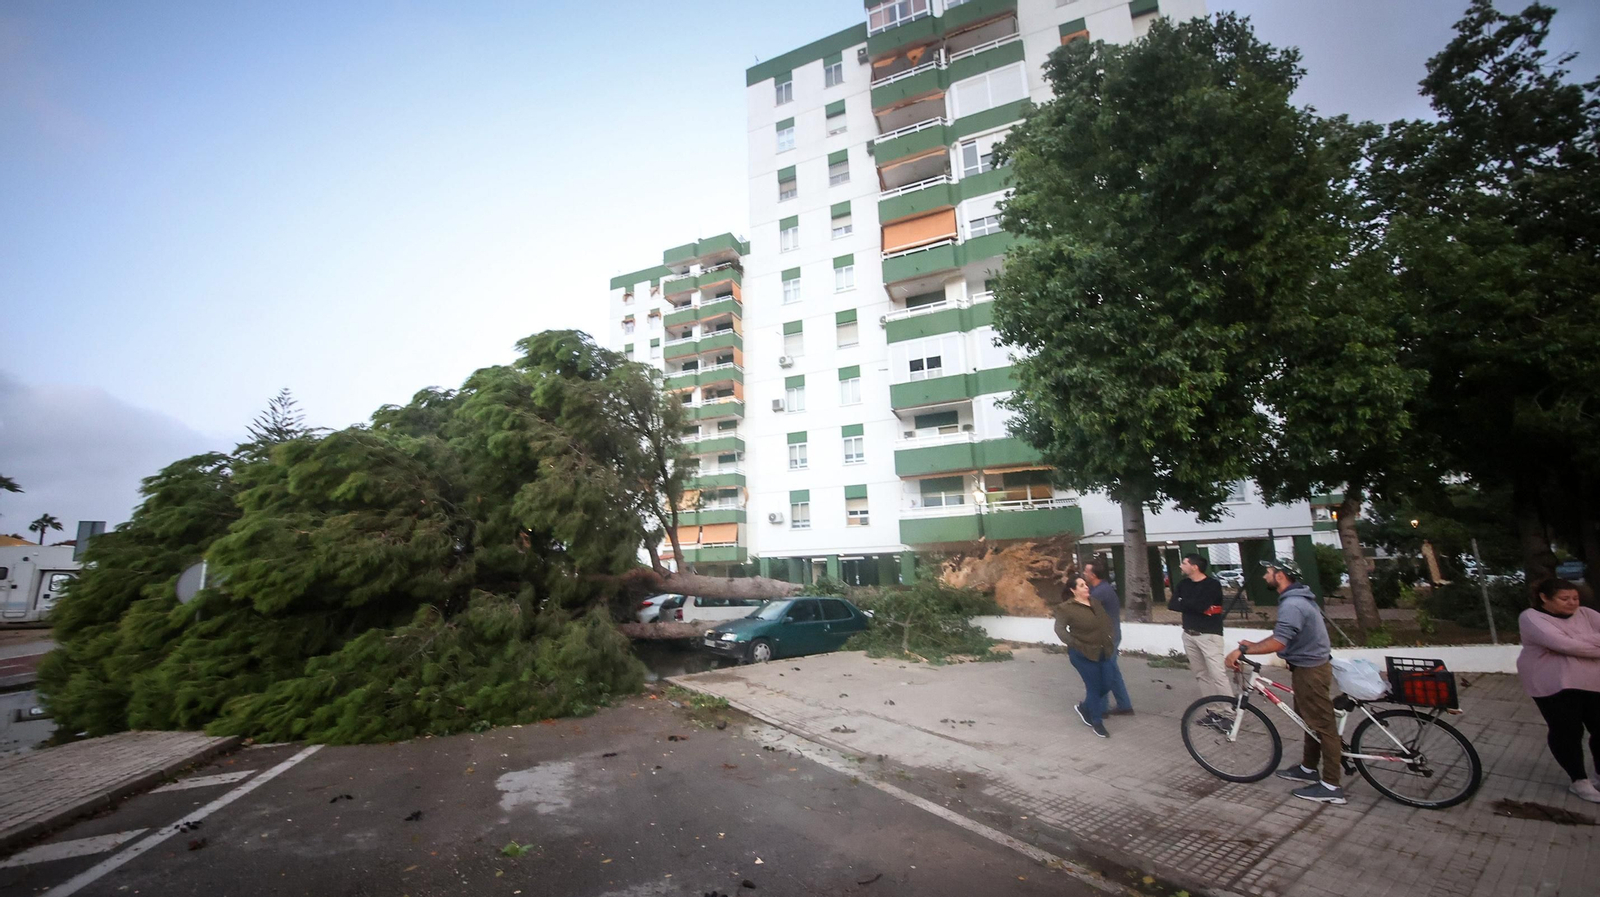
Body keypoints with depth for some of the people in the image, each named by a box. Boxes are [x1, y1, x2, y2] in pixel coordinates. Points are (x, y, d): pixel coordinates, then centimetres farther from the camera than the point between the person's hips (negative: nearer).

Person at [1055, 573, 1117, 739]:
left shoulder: (1094, 602, 6)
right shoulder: (1066, 607, -15)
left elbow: (1106, 620, 19)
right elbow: (1059, 628, -17)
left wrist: (1109, 640, 11)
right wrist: (1074, 644, -26)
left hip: (1102, 652, 7)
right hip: (1083, 654, -7)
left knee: (1106, 685, 11)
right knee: (1094, 687, 1)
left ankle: (1083, 707, 35)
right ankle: (1097, 723, 21)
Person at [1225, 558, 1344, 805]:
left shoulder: (1292, 604, -25)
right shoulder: (1296, 598, 9)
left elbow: (1278, 642, -33)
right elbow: (1281, 636, 16)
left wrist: (1242, 650, -28)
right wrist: (1254, 645, 10)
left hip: (1310, 670, -11)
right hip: (1309, 666, 11)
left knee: (1322, 724, -2)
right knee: (1311, 720, 19)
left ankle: (1331, 786, 7)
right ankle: (1308, 768, 32)